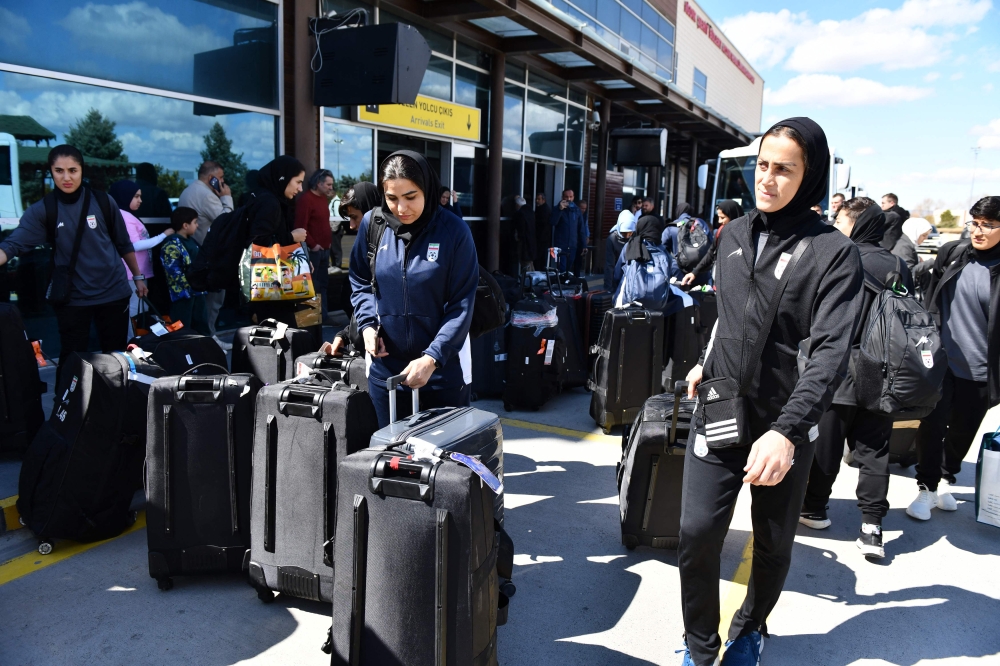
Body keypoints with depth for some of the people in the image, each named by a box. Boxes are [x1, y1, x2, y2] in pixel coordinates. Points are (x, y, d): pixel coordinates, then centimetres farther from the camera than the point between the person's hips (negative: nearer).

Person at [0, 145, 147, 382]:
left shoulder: (103, 202, -3)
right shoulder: (42, 210, -5)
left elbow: (124, 244, 7)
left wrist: (138, 276, 12)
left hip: (113, 292, 1)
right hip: (72, 297, -1)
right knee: (72, 360, 6)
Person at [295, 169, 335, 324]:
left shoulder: (323, 198, 14)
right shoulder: (305, 199, -15)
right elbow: (300, 226, -20)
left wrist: (329, 241, 13)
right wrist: (312, 245, -16)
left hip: (324, 249, 9)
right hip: (313, 250, -9)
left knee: (323, 283, 14)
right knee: (312, 286, -5)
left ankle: (323, 316, 22)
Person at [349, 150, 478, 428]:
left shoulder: (454, 231, -12)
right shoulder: (372, 224, -3)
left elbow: (461, 305, -12)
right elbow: (360, 282, 12)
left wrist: (432, 359, -20)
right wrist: (367, 324, -5)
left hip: (444, 368, -3)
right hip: (385, 365, 3)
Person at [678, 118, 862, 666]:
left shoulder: (834, 253, -11)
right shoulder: (735, 235, 6)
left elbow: (830, 352, -21)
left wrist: (787, 430, -32)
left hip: (785, 424, -3)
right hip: (718, 412, 3)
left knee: (773, 544, 13)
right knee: (696, 533, -4)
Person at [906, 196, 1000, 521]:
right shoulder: (951, 253, -1)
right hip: (941, 360, 0)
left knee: (963, 430, 14)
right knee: (932, 426, -1)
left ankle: (946, 479, 37)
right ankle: (926, 487, 16)